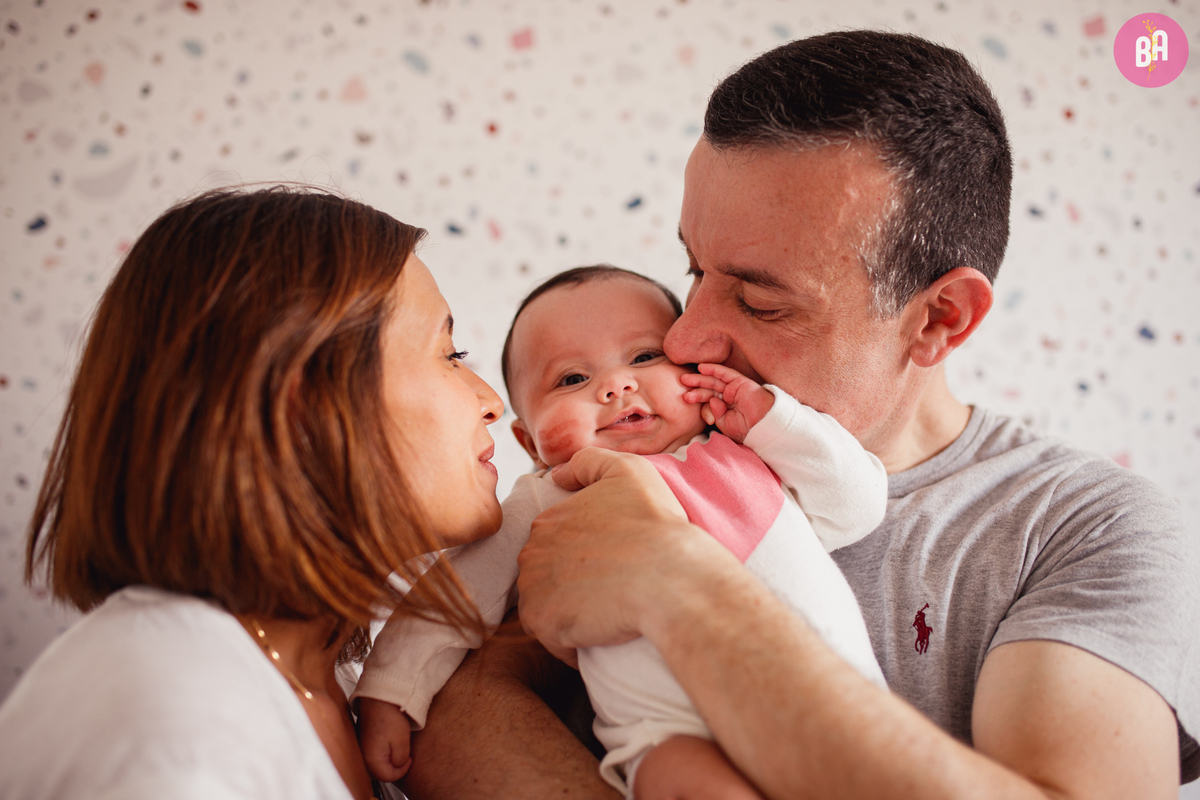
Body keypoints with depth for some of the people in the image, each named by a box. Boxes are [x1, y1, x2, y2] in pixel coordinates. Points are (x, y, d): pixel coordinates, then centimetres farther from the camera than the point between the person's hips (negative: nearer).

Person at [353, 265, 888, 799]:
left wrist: (770, 416, 6)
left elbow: (858, 504, 16)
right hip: (683, 736, -3)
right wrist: (388, 694, 5)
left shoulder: (746, 457, 16)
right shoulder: (545, 509, 9)